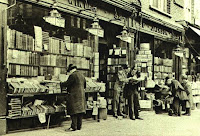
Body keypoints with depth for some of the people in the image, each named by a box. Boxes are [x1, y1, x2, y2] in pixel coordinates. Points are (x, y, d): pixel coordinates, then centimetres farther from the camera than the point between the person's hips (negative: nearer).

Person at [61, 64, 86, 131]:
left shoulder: (73, 75, -12)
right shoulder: (82, 75, 14)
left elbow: (67, 83, -12)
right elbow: (84, 85, 21)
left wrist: (60, 84, 3)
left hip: (74, 95, -8)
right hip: (82, 95, 8)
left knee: (73, 111, -3)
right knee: (80, 110, 10)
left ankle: (74, 127, -3)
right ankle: (79, 126, 15)